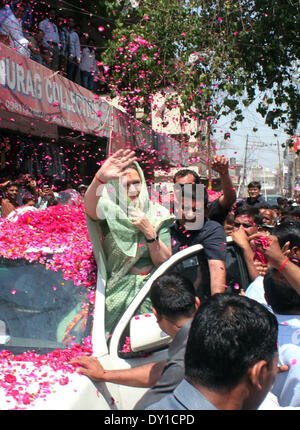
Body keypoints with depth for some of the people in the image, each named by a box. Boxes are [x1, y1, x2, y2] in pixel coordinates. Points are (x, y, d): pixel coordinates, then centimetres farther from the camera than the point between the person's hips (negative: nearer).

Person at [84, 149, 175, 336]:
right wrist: (100, 177, -47)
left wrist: (149, 231, -16)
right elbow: (90, 208, -29)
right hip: (120, 291, -2)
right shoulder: (111, 212, -4)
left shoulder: (157, 213, 2)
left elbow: (164, 261, -1)